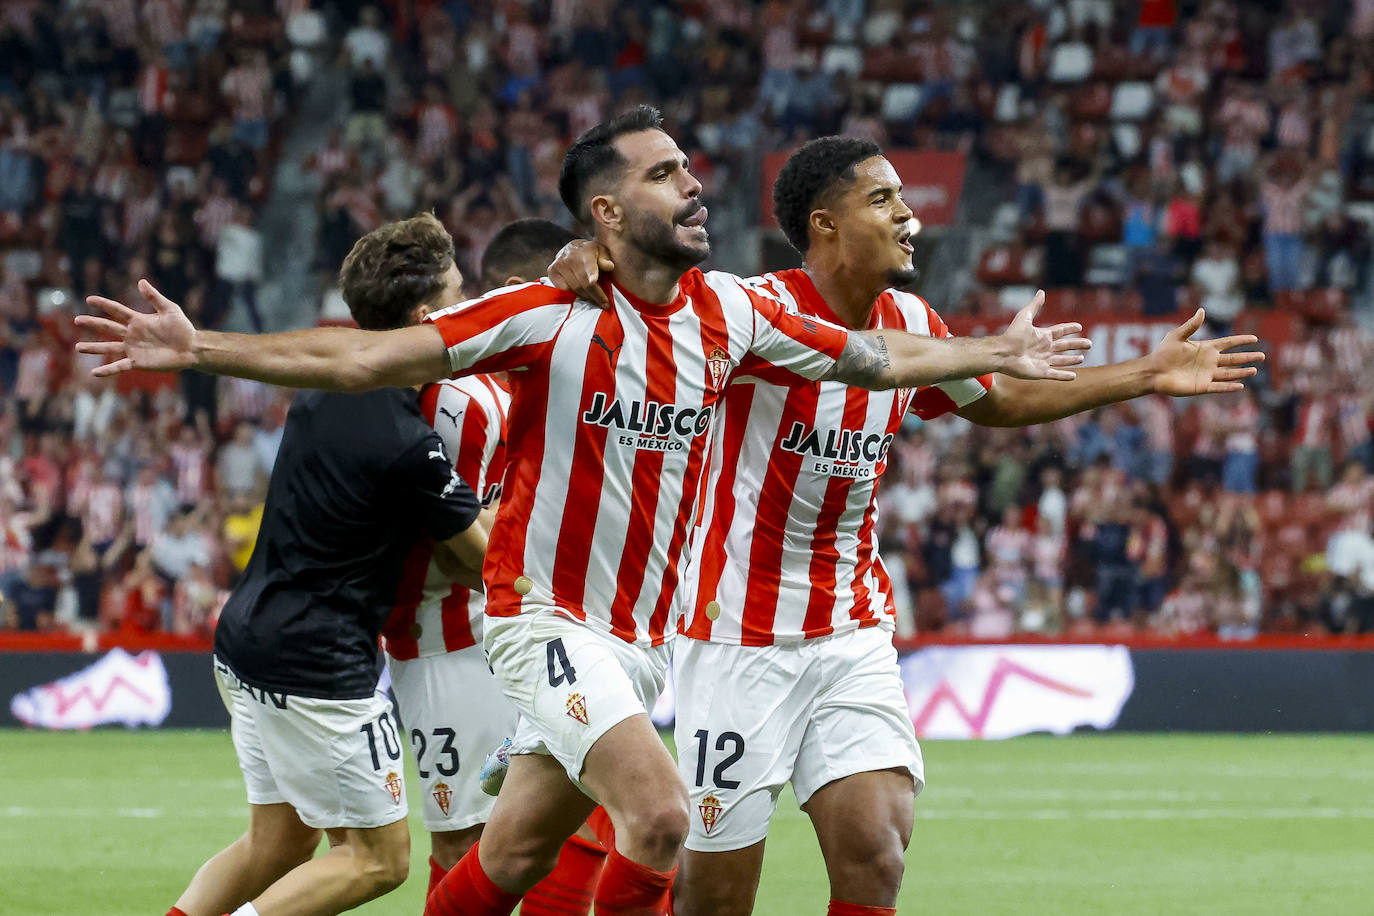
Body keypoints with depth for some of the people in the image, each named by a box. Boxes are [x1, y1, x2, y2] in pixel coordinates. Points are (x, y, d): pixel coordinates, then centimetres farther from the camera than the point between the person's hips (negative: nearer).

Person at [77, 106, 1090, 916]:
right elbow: (364, 358, -16)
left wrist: (999, 354, 24)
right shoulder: (549, 317, -14)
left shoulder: (727, 311, 2)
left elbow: (872, 357, 18)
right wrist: (196, 349, -23)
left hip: (642, 635, 5)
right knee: (661, 816, -23)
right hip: (548, 619, -5)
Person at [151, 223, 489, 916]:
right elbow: (486, 568, -9)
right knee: (379, 858, 2)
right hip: (316, 668, -9)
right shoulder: (409, 447, -21)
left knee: (278, 843, 17)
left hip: (246, 636, 9)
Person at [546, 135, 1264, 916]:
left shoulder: (909, 325, 5)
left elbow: (997, 399, 24)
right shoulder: (756, 311, -15)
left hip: (854, 637, 5)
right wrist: (587, 256, -35)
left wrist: (1146, 377, 21)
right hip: (741, 641, -5)